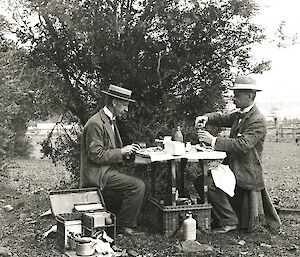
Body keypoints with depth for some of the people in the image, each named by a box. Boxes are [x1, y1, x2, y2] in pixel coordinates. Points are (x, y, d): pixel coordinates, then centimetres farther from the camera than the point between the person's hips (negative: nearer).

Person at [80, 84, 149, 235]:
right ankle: (123, 225, -6)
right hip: (97, 174, -10)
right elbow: (96, 155, -21)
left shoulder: (110, 121, 17)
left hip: (108, 170, 10)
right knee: (138, 186, -19)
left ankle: (129, 222, 9)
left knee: (142, 187, 0)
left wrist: (127, 150, 5)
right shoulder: (95, 123, -17)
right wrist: (121, 152, -16)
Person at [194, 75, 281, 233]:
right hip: (232, 167, 9)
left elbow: (242, 145, -27)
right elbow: (222, 118, 16)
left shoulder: (258, 121, -18)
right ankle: (219, 215, 18)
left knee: (210, 184, -25)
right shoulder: (239, 115, 10)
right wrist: (206, 118, -7)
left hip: (246, 173, -9)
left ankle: (229, 221, -9)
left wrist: (213, 140, -29)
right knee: (199, 182, 5)